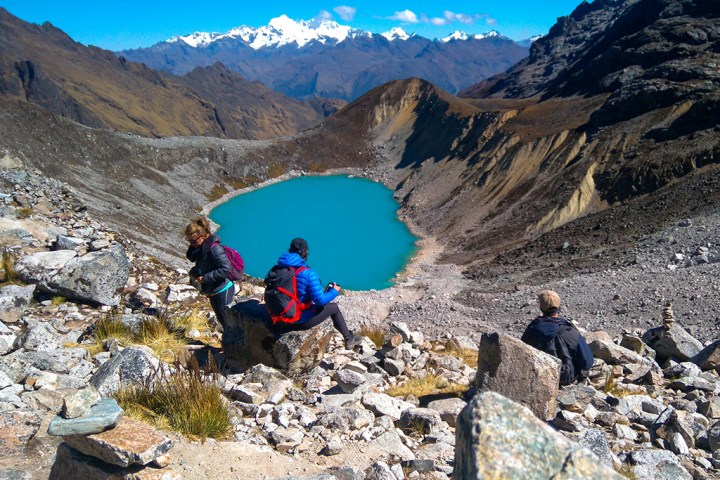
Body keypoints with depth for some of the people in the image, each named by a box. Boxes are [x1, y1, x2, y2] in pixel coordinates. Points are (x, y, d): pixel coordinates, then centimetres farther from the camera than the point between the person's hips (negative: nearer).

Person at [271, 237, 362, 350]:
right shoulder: (308, 273, -24)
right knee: (334, 307, 16)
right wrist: (334, 291, -1)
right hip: (301, 321, -6)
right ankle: (349, 339, 30)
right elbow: (320, 300, -20)